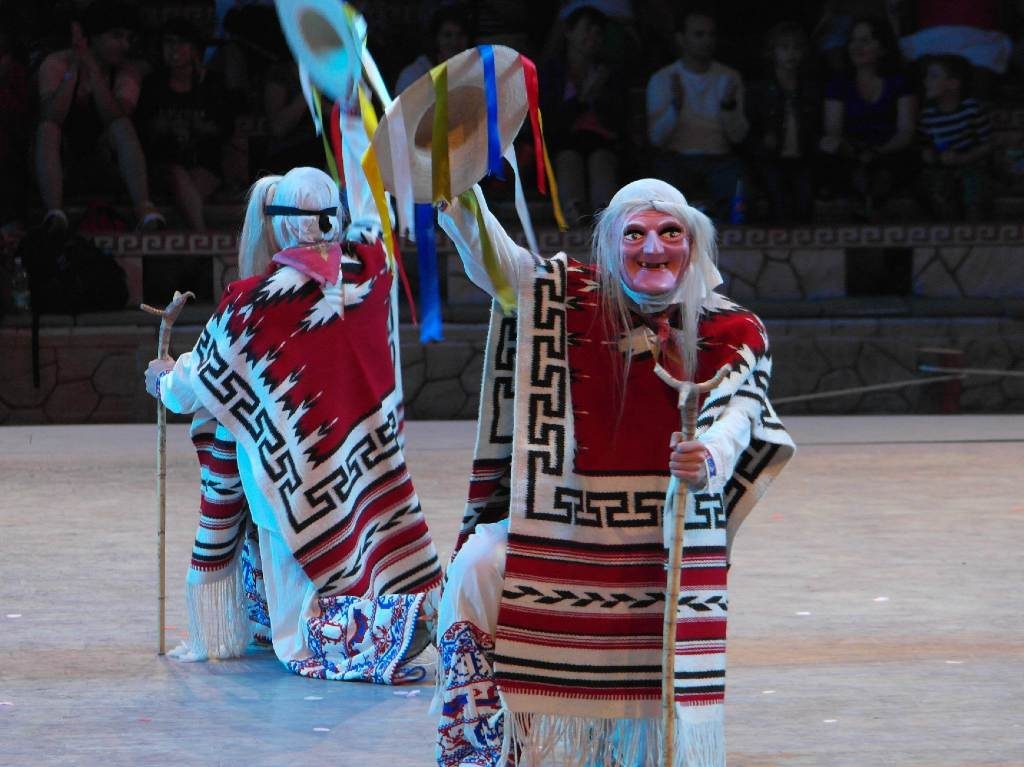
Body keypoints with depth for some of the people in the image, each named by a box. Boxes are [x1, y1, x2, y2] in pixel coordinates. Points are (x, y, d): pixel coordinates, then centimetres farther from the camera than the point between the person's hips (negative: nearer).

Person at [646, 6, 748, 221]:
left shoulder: (729, 78, 11)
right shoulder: (662, 79, 7)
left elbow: (738, 136, 2)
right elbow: (656, 137, -3)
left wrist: (729, 105, -17)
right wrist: (675, 105, -20)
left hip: (719, 159, 1)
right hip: (677, 158, -1)